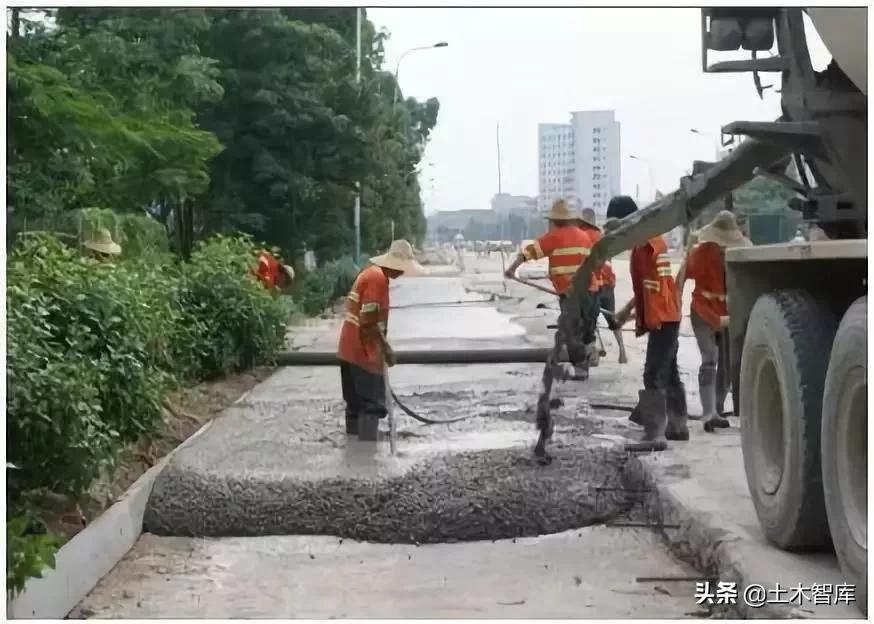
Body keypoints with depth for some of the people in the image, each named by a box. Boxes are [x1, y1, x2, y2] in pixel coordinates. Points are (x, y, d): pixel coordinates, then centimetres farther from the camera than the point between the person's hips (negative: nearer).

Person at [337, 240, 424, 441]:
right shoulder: (378, 278, -17)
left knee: (357, 405, 15)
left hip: (352, 350, 10)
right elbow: (368, 321, -22)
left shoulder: (372, 273, 15)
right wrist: (385, 347, -14)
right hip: (364, 352, -10)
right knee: (372, 406, -6)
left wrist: (382, 345, 21)